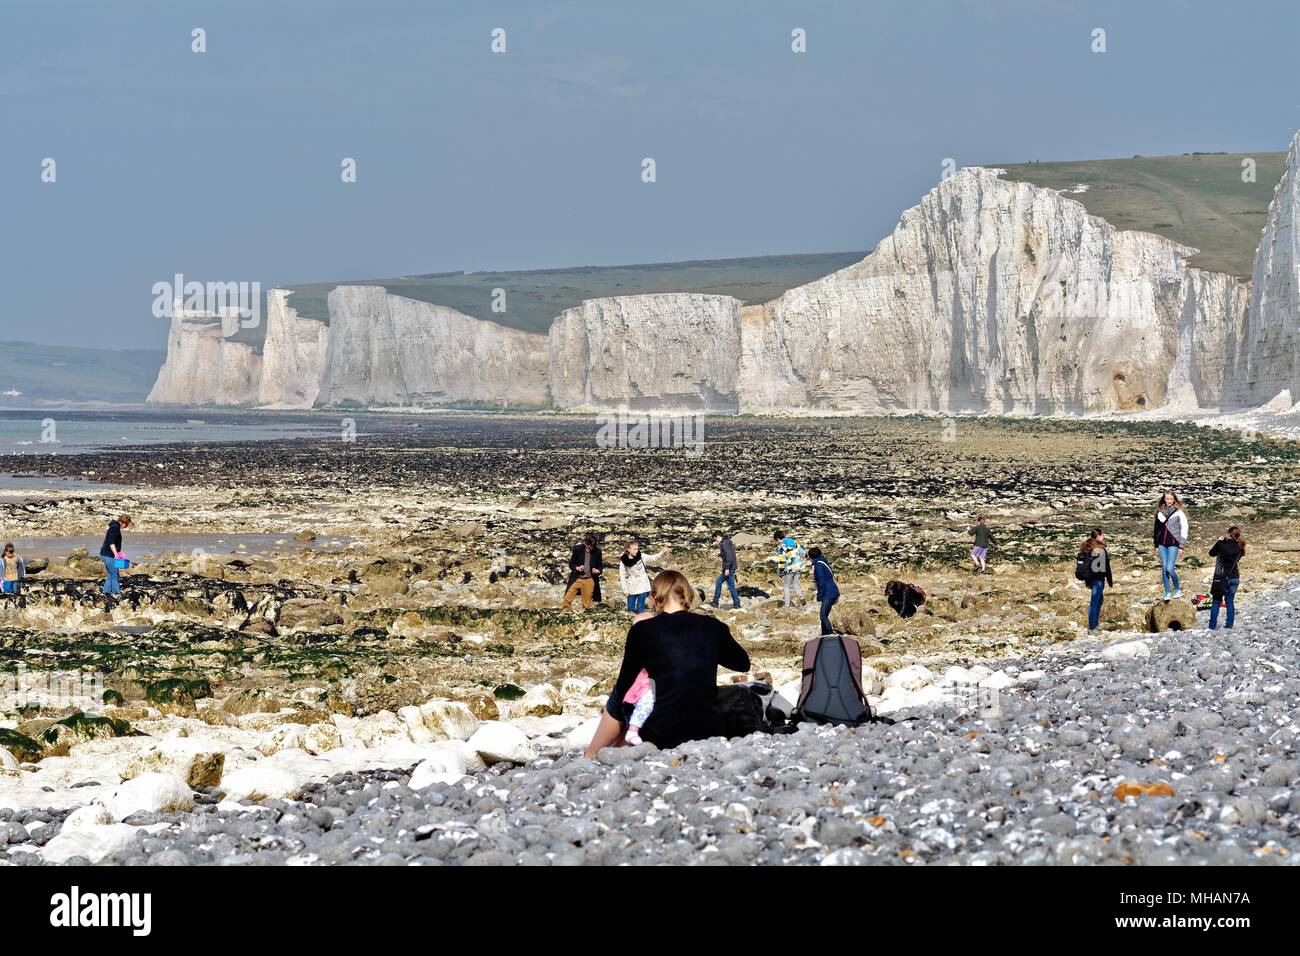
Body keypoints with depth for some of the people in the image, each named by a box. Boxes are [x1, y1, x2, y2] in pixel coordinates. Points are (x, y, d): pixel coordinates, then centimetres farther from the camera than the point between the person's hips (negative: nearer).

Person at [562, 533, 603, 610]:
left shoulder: (597, 552, -3)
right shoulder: (577, 549, -6)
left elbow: (600, 566, 9)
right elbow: (571, 563, 2)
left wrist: (598, 570, -14)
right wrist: (577, 568, -19)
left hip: (589, 580, 1)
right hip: (577, 578, -1)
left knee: (587, 599, 4)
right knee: (568, 598, -6)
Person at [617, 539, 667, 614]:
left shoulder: (641, 557, -7)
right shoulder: (623, 561, -8)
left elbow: (654, 558, -11)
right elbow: (622, 576, -3)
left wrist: (663, 553, -29)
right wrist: (625, 589, -6)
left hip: (642, 586, 0)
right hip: (631, 588, 0)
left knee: (640, 608, 0)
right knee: (631, 608, 7)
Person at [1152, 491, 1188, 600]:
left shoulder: (1179, 513, -1)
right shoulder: (1159, 512, 11)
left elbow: (1184, 529, -1)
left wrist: (1181, 546, -5)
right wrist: (1156, 546, 16)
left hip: (1173, 544, -4)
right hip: (1162, 544, 4)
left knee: (1170, 568, -12)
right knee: (1164, 568, 2)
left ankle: (1177, 590, 7)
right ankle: (1167, 592, 10)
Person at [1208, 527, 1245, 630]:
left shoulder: (1221, 544, -12)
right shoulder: (1239, 548, -1)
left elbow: (1211, 553, 3)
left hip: (1221, 577, -3)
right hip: (1235, 578, 3)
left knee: (1216, 601, 4)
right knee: (1230, 601, 11)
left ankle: (1212, 625, 2)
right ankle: (1229, 625, 10)